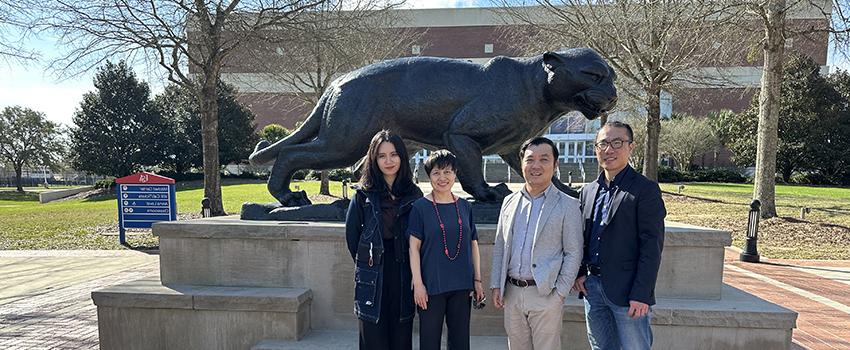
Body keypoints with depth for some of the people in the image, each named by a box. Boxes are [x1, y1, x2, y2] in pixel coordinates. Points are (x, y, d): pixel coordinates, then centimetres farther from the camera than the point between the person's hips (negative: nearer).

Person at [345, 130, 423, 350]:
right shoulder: (364, 195, 0)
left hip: (404, 276, 1)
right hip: (373, 279, -1)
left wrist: (415, 273, 3)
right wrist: (365, 264, 5)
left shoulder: (414, 194, 5)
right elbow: (351, 235, 4)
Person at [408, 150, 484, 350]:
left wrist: (477, 280, 7)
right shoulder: (421, 207, -5)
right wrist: (418, 283, -11)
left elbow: (473, 244, 10)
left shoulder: (464, 206, 6)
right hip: (431, 285, -3)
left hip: (461, 285, 3)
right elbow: (414, 247, -6)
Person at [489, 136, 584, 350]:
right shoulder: (509, 201, 9)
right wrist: (496, 285, 7)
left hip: (545, 295, -4)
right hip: (512, 293, 4)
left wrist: (560, 293, -10)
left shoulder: (567, 205, -5)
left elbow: (573, 253, -5)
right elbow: (499, 247, 12)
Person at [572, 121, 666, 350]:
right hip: (592, 286, 6)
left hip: (627, 290, -6)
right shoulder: (588, 191, 11)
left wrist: (641, 295, -16)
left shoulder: (645, 190, -8)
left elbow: (651, 247, -13)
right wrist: (580, 272, 4)